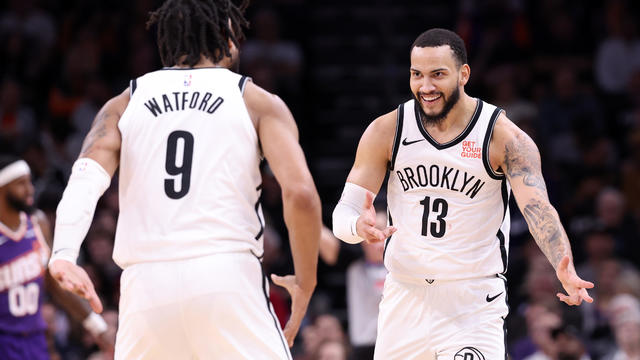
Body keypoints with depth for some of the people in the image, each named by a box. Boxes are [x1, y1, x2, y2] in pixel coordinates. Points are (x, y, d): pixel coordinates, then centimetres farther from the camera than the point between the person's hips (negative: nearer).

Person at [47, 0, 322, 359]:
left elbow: (88, 174, -2)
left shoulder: (123, 104, 17)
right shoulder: (257, 101, 10)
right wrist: (306, 283, 8)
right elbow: (301, 193, -4)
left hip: (146, 286, 3)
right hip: (228, 276, -2)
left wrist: (64, 254, -16)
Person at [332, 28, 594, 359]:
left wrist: (564, 269, -42)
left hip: (473, 306, -3)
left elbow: (538, 209, -22)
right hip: (404, 300, 3)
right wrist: (359, 227, -27)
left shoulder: (504, 138, -10)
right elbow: (343, 213, -1)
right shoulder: (386, 131, -2)